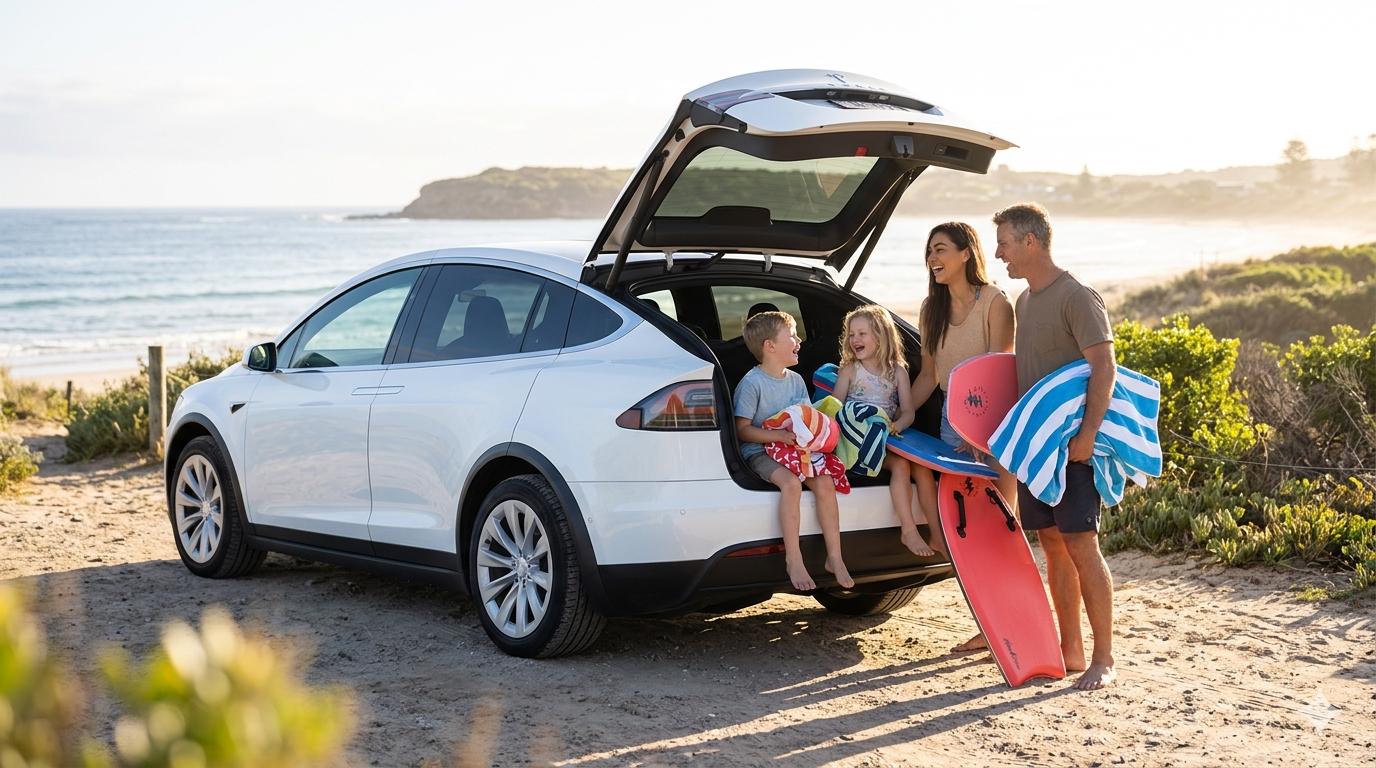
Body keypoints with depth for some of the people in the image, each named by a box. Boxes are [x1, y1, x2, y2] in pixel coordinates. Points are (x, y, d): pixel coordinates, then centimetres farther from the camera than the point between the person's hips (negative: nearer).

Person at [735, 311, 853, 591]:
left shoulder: (796, 380, 12)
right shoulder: (752, 384, -10)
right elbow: (743, 430, -12)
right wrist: (778, 435, -25)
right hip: (759, 451, -6)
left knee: (825, 482, -19)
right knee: (791, 483, -33)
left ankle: (834, 557, -11)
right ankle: (793, 559, -26)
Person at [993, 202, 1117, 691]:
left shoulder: (1075, 297, -11)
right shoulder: (1022, 302, 15)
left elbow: (1103, 365, -17)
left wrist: (1087, 434, -26)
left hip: (1071, 445, -8)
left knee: (1082, 548, -8)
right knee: (1053, 546, 10)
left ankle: (1103, 659, -2)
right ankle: (1070, 649, 17)